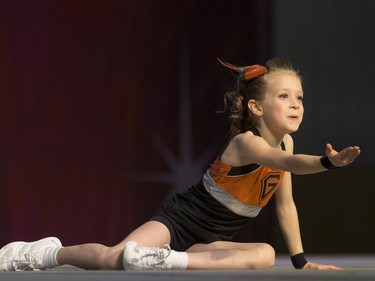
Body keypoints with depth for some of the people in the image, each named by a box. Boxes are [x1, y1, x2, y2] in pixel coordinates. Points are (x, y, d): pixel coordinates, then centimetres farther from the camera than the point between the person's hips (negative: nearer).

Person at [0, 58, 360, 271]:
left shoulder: (285, 141, 2)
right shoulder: (246, 142, -20)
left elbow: (285, 204, 13)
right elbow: (287, 163, -42)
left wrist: (301, 260, 13)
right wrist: (327, 162, -60)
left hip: (209, 240, 6)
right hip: (177, 220, -6)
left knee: (265, 256, -25)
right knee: (113, 258, -28)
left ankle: (169, 261, -28)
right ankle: (49, 253, 3)